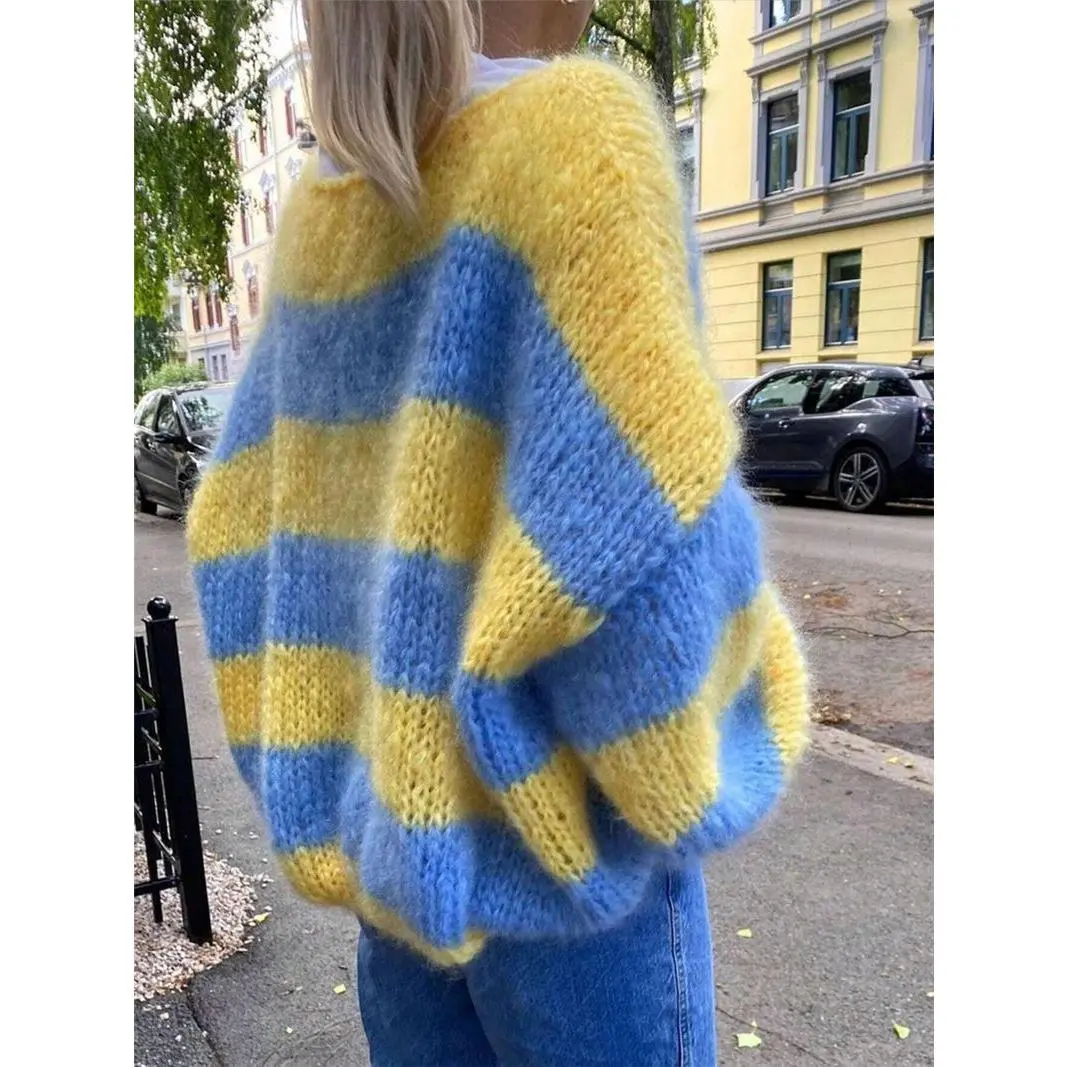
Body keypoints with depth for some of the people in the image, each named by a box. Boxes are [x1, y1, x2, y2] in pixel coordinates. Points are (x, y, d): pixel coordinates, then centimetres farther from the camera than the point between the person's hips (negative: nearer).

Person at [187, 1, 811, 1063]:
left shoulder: (319, 207, 4)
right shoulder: (572, 124, -17)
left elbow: (243, 522, 7)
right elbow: (632, 526, -27)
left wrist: (323, 784, 12)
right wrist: (675, 771, -7)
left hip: (404, 803, 7)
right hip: (562, 826, -6)